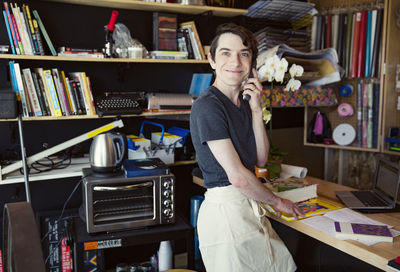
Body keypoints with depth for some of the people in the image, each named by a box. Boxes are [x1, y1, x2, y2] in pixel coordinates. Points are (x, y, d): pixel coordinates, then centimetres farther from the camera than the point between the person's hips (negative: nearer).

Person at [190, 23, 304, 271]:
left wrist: (256, 111, -3)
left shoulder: (244, 103, 11)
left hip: (249, 205, 8)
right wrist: (277, 201, -4)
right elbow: (237, 176, -19)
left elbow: (261, 160, 7)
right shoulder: (208, 105, -17)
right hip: (225, 210, -8)